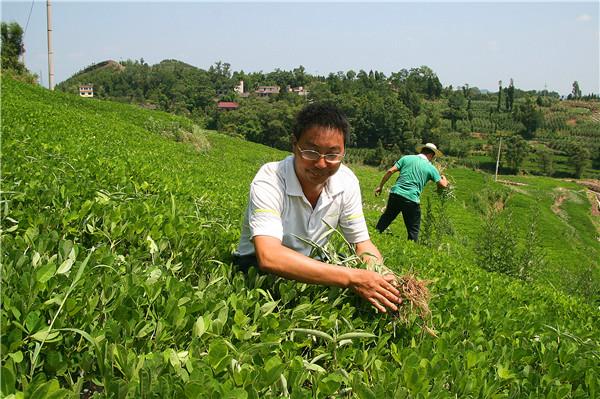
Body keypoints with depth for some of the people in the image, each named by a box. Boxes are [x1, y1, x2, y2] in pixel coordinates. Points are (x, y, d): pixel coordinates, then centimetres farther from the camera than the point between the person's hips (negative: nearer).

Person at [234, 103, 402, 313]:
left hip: (312, 263, 5)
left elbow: (362, 243, -5)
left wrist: (379, 275, -29)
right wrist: (351, 277, -46)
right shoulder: (269, 181, -28)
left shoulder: (346, 182, -11)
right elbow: (269, 257, -42)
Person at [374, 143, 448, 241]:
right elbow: (443, 185, 8)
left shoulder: (406, 158, 9)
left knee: (386, 218, 24)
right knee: (413, 230, 10)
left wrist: (380, 186, 10)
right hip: (412, 199, -3)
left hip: (395, 194, 3)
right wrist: (444, 178, 31)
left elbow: (390, 171, 2)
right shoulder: (431, 168, 5)